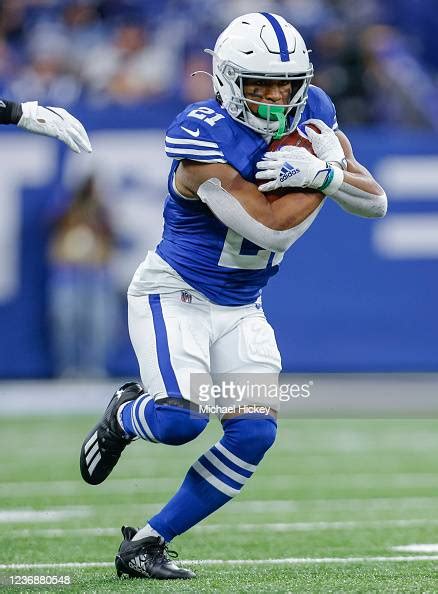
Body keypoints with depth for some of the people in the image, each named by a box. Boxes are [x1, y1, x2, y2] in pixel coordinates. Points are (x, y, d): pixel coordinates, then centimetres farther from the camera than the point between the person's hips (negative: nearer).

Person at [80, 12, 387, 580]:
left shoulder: (311, 114, -4)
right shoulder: (207, 141, -26)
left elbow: (375, 202, -3)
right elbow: (273, 228, -30)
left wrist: (325, 171, -23)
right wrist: (327, 169, -20)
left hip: (239, 309, 7)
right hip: (173, 295, -6)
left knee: (254, 433, -7)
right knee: (182, 419, -26)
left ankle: (146, 543, 6)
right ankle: (124, 415, 13)